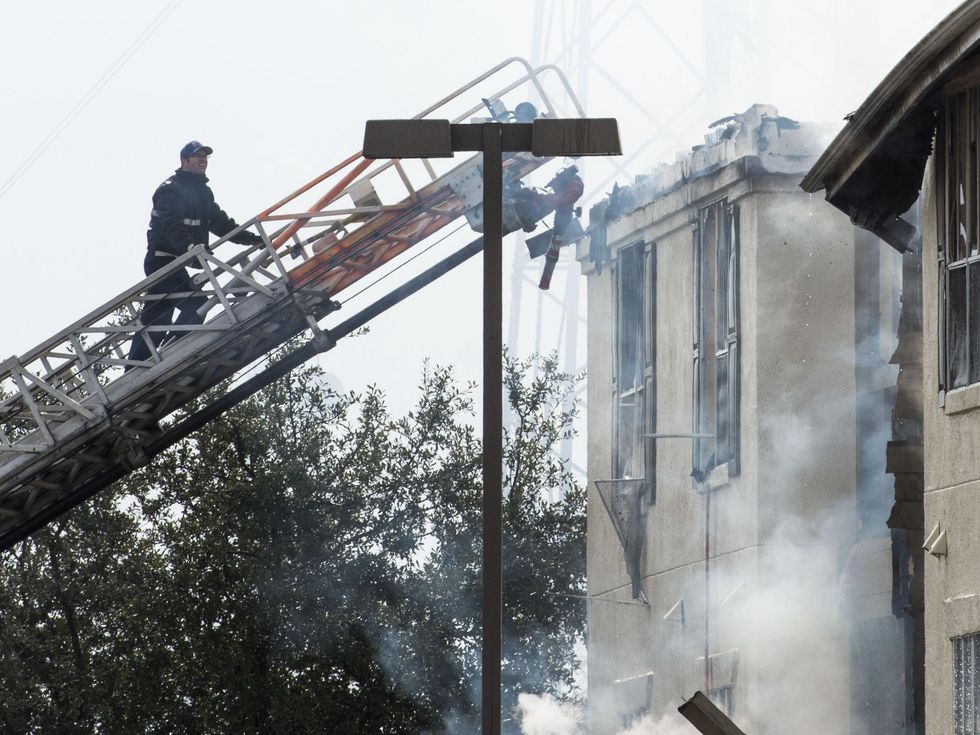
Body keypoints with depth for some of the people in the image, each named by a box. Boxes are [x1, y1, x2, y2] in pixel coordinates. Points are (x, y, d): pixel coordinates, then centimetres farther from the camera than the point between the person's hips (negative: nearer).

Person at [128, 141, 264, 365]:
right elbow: (172, 227, -28)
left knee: (153, 321, 10)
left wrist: (251, 238, 6)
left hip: (174, 263, 10)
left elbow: (220, 223, 16)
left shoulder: (203, 192, 19)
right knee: (196, 304, -21)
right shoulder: (171, 190, -13)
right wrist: (190, 247, -44)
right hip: (162, 260, -10)